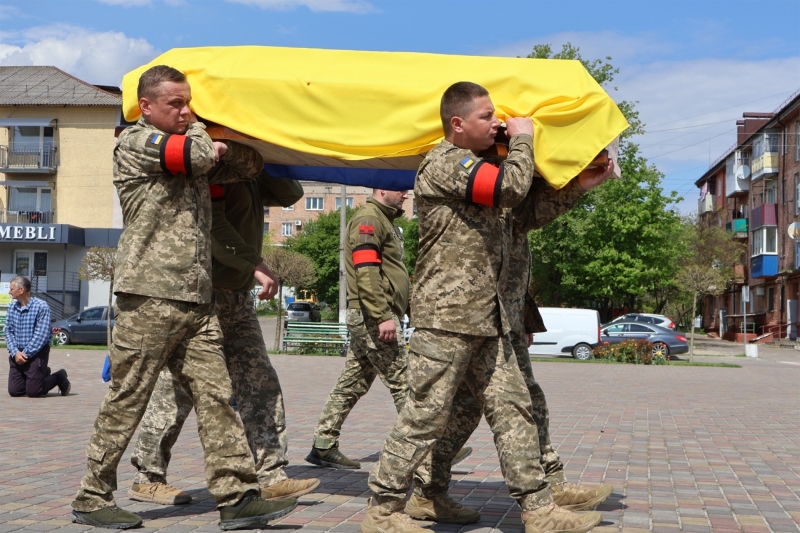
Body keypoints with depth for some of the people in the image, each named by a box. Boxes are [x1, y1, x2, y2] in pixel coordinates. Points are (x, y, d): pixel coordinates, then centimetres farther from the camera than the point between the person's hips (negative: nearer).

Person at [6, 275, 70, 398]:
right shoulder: (12, 307, 5)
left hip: (36, 354, -6)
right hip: (17, 354, 6)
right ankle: (43, 374, 30)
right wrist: (15, 353, -12)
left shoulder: (41, 306, -14)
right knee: (14, 391, 5)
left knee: (32, 392, -6)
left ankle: (59, 378, 21)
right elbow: (8, 331, 3)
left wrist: (25, 354, -18)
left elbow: (41, 335, -17)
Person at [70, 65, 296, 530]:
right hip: (149, 296, -7)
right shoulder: (135, 142, -1)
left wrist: (218, 144, 8)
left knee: (216, 397, 1)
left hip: (197, 300, 7)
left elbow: (249, 166, 23)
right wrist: (199, 132, 7)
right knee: (126, 403, -1)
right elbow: (198, 155, -13)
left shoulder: (191, 145, 23)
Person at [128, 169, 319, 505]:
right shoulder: (215, 163, -10)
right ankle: (147, 478, 9)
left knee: (260, 385, 4)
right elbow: (210, 220, -21)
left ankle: (271, 477, 6)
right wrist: (254, 265, -25)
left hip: (237, 296, 9)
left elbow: (290, 195, 13)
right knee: (178, 389, -2)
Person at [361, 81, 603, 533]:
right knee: (427, 417, -5)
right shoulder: (445, 162, -9)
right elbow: (513, 188, -21)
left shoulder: (474, 165, 23)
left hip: (486, 318, 10)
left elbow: (521, 209, 28)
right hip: (447, 315, -10)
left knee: (513, 409, 6)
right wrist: (522, 139, -4)